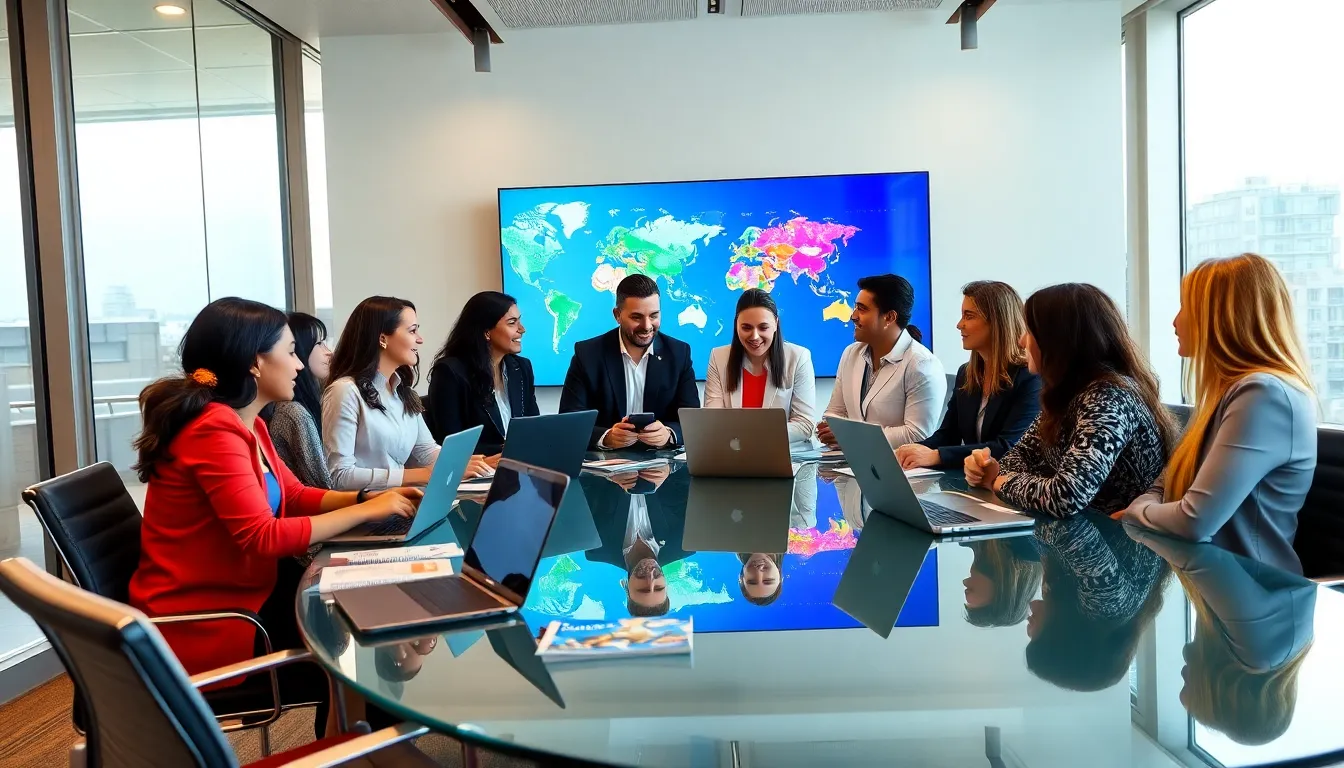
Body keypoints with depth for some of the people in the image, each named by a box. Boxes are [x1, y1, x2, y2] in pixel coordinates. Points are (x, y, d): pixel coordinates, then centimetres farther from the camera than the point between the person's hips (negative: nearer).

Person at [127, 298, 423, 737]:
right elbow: (263, 536, -29)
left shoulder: (245, 424, 8)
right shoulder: (215, 429, -24)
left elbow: (297, 495, 13)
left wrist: (368, 498, -4)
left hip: (241, 596, 9)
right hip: (201, 625, -9)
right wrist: (364, 513, -22)